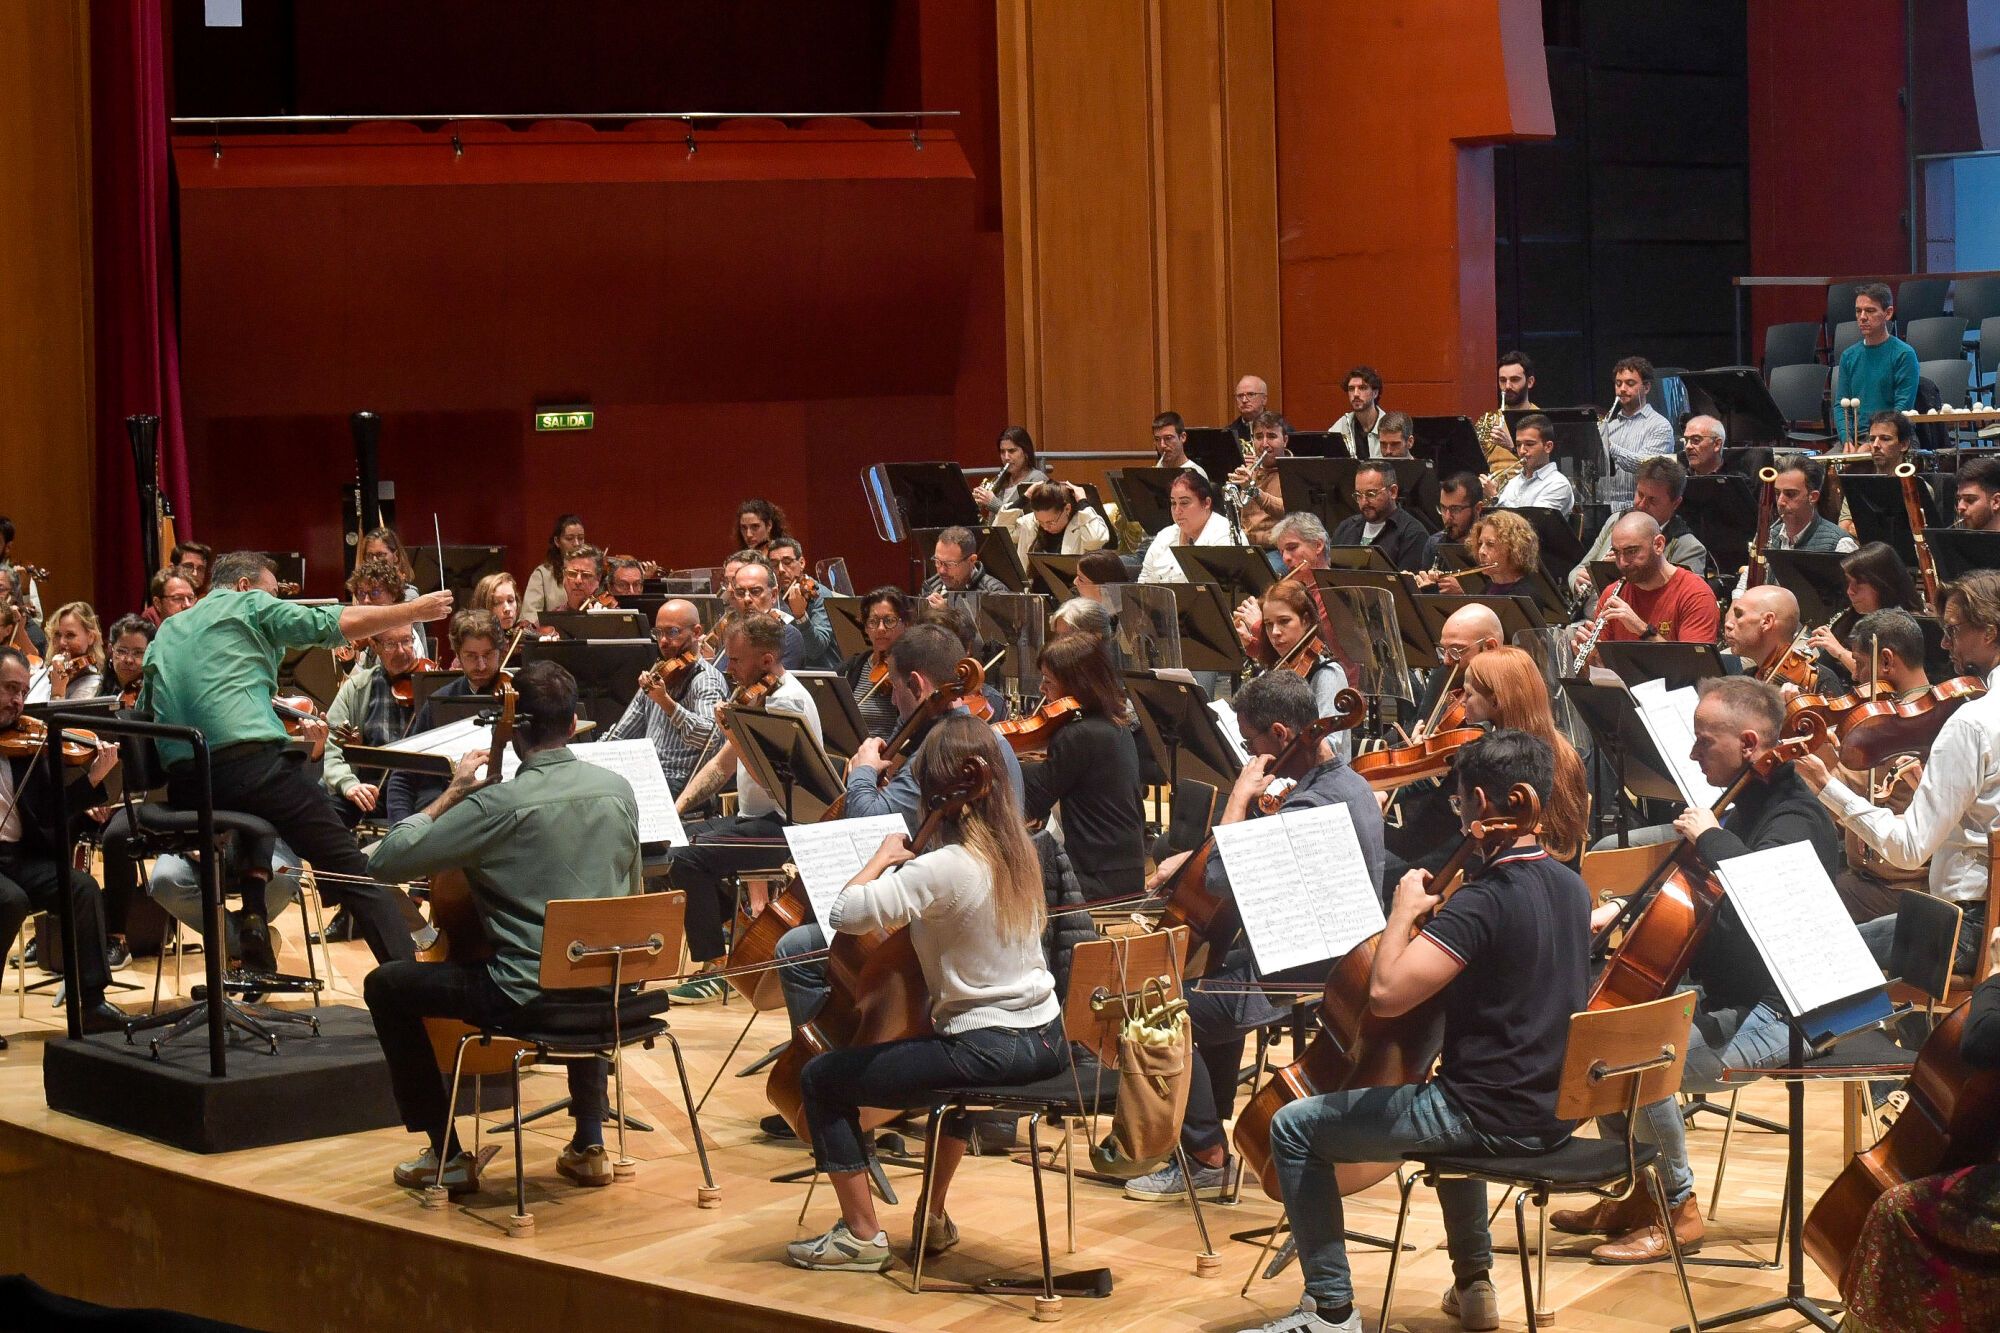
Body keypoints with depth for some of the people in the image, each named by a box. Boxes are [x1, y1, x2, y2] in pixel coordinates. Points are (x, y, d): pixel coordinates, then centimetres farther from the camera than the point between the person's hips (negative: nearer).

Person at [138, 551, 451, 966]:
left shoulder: (166, 632, 26)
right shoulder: (249, 605, 9)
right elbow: (339, 623, 1)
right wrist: (417, 610, 10)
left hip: (185, 788, 6)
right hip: (251, 767, -6)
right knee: (352, 870, -2)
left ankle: (252, 909, 19)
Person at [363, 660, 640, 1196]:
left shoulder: (499, 804, -18)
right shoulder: (619, 790, 0)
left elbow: (387, 859, -14)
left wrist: (451, 795, -2)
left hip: (526, 992, -6)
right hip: (611, 990, 6)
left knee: (385, 986, 12)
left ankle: (447, 1154, 14)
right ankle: (589, 1143, 36)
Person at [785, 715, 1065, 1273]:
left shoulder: (944, 868, -21)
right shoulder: (1016, 851, 4)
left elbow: (847, 913, -29)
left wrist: (885, 855, -12)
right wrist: (907, 863, 15)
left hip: (989, 1051, -8)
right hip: (1045, 1040, 8)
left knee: (822, 1079, 4)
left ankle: (862, 1236, 7)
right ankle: (933, 1217, 45)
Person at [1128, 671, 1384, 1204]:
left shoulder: (1315, 803, -27)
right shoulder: (1347, 782, 7)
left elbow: (1225, 879, -29)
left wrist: (1240, 796, -19)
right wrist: (1189, 857, 8)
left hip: (1303, 980, -11)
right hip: (1337, 964, 11)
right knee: (1214, 976, 31)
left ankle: (1208, 1159, 3)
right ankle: (1208, 1130, 36)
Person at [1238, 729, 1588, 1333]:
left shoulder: (1482, 901, -23)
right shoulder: (1572, 887, 4)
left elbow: (1386, 994, -29)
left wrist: (1405, 911, -14)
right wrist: (1445, 909, 15)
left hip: (1494, 1121, -9)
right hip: (1557, 1110, 9)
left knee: (1295, 1128, 4)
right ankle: (1473, 1283, 41)